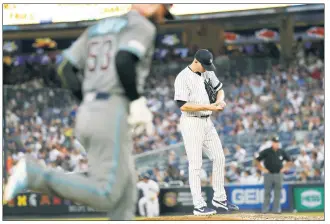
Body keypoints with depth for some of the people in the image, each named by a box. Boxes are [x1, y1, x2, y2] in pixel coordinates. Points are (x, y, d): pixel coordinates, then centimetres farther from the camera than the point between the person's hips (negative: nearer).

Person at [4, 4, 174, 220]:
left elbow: (65, 70, 15)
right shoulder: (143, 27, -1)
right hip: (113, 115, -9)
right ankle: (35, 174, -18)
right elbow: (124, 60, -22)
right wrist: (137, 102, -13)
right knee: (105, 196, -12)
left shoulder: (98, 27, 23)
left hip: (86, 113, 9)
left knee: (125, 195, 11)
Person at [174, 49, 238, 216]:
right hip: (191, 123, -8)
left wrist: (220, 100, -3)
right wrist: (208, 107, -25)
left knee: (219, 158, 10)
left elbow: (219, 89, 20)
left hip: (207, 122, 8)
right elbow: (182, 105, -22)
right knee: (196, 164, -6)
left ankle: (219, 199, 22)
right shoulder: (183, 78, -16)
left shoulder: (208, 73, 7)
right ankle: (199, 206, -3)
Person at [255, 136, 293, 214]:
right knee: (267, 193, 0)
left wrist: (284, 168, 7)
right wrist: (262, 169, -4)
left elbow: (289, 161, 19)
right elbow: (257, 161, 2)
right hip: (268, 174, -2)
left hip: (278, 174, 2)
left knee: (277, 193, 4)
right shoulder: (266, 152, -3)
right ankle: (265, 209, 5)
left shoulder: (282, 152, 5)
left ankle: (276, 209, 9)